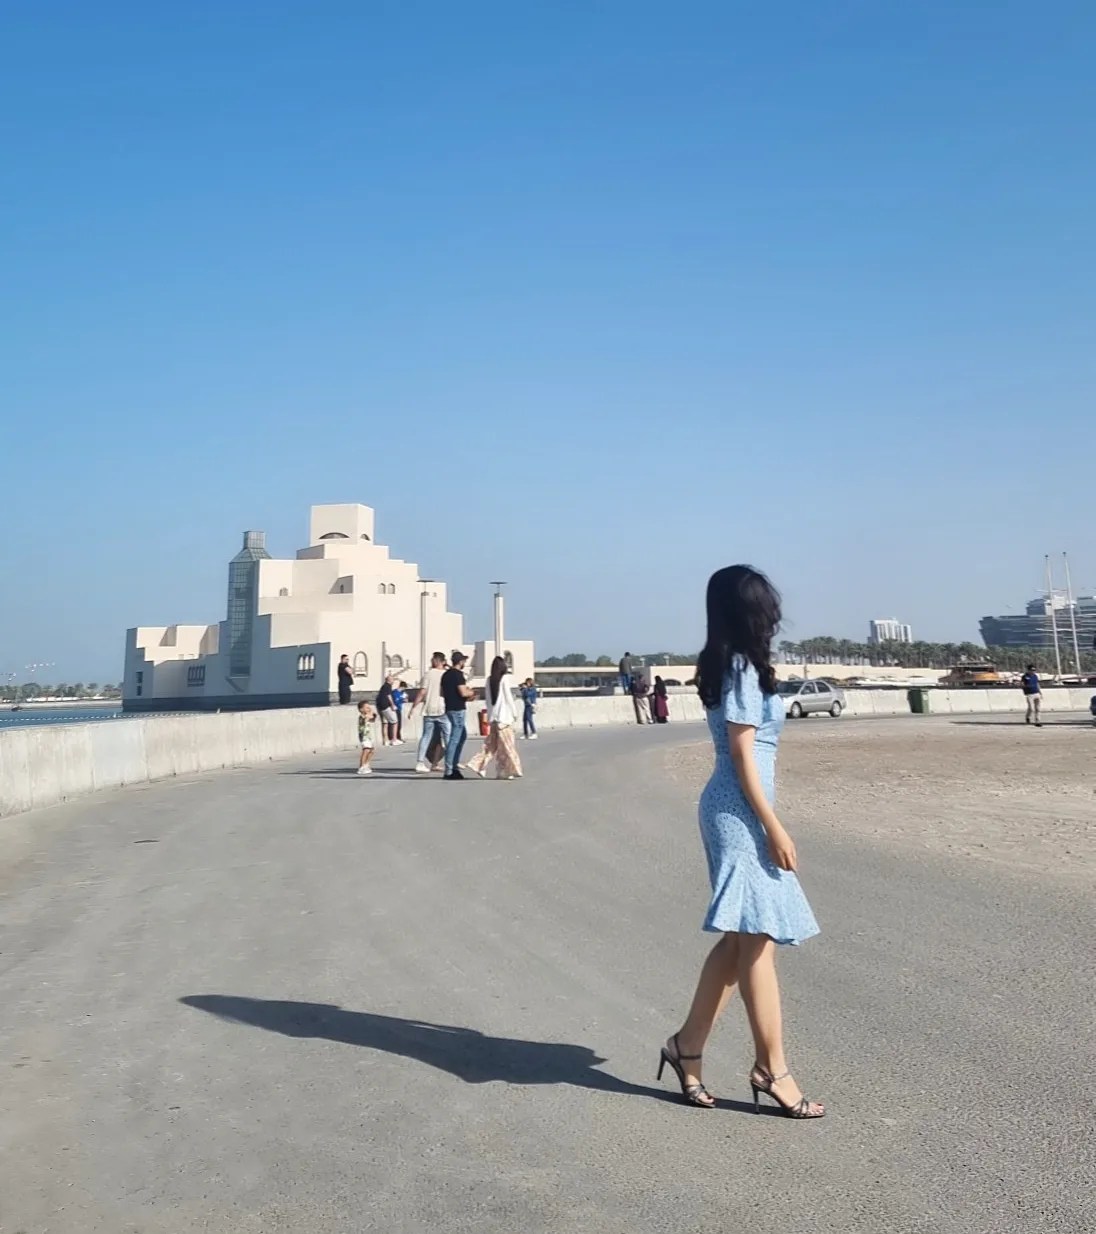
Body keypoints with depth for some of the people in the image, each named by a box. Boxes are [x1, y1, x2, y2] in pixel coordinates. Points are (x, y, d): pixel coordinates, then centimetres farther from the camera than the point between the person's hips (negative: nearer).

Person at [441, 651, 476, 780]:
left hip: (450, 709, 9)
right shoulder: (458, 674, -14)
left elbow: (442, 693, 19)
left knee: (462, 736, 19)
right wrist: (471, 693, 1)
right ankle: (449, 771, -5)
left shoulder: (446, 674, 13)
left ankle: (455, 765, 20)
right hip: (458, 710, -9)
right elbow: (463, 693, -22)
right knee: (455, 739, -6)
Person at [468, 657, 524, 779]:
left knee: (491, 743, 12)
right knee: (506, 745, 1)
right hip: (504, 716, -5)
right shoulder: (505, 678, -9)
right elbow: (508, 697, -9)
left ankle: (478, 765, 2)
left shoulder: (489, 680, 6)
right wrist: (514, 713, -1)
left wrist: (491, 713, 17)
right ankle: (504, 772, 4)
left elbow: (487, 698, 9)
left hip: (492, 716, 5)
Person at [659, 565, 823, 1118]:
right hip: (742, 812, -10)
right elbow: (743, 755, -16)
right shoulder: (744, 669, -13)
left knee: (740, 939, 14)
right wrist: (774, 827, -16)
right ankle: (771, 1070, 8)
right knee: (758, 940, -2)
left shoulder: (728, 666, 13)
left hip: (730, 811, 10)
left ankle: (687, 1045, 21)